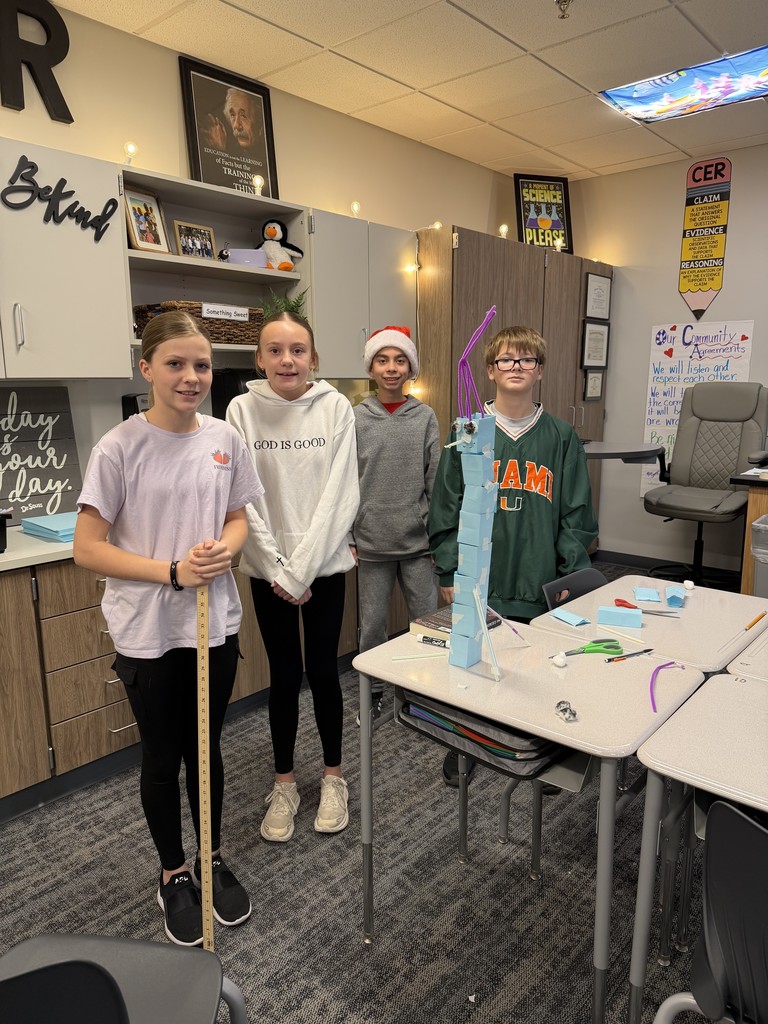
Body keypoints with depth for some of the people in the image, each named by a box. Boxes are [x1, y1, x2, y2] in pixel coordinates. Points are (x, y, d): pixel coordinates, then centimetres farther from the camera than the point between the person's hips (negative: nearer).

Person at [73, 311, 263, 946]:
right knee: (162, 757, 16)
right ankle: (174, 874, 39)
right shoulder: (119, 449, -14)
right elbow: (87, 548, -12)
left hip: (216, 624, 3)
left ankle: (213, 859, 42)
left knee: (206, 749, 19)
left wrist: (225, 548, -13)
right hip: (147, 634, -3)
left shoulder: (225, 440, -2)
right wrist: (172, 572, -22)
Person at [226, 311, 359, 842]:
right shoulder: (242, 410, -6)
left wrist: (301, 570, -14)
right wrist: (277, 571, -10)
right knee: (284, 675, 11)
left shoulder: (336, 406, -7)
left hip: (325, 562, 0)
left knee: (323, 671, 9)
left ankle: (333, 776, 31)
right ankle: (284, 783, 31)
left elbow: (340, 493, -10)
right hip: (267, 568, 1)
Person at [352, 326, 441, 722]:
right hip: (372, 542, 0)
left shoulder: (425, 417, 1)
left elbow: (436, 481, 1)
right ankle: (372, 691, 32)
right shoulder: (355, 418, -1)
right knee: (372, 625, 12)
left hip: (418, 541, 1)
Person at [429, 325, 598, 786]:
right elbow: (447, 509, 1)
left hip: (541, 585, 1)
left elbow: (576, 515, 5)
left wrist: (574, 577, -1)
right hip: (479, 583, 0)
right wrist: (449, 573, -3)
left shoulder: (561, 437, 4)